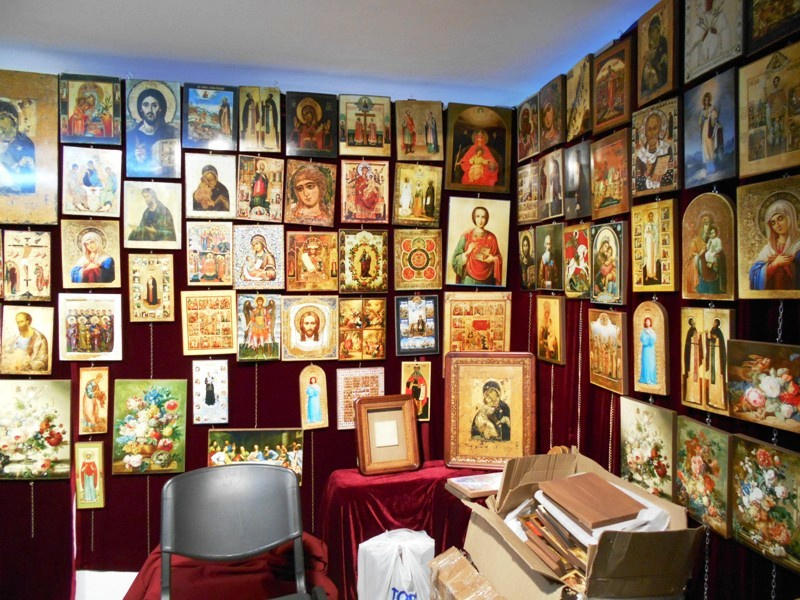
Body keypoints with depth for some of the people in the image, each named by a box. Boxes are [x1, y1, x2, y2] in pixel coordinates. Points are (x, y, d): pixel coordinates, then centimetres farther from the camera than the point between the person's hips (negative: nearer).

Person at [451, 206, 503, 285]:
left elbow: (498, 257, 11)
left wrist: (493, 259, -10)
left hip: (486, 280, 2)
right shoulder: (466, 235, -2)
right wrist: (468, 252, -18)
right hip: (469, 279, -2)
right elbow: (456, 258, -2)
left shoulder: (491, 237, 5)